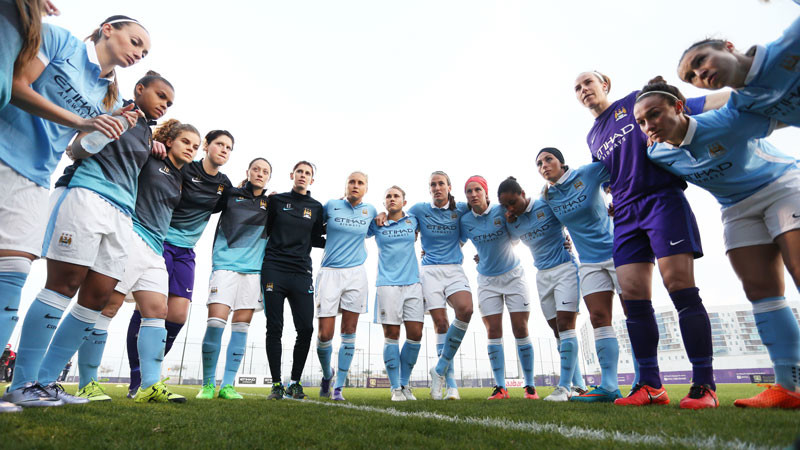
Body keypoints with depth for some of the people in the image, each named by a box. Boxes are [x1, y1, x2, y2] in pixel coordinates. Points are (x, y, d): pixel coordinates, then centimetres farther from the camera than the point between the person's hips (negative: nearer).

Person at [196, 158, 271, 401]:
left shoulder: (270, 204, 12)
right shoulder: (231, 195, 8)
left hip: (253, 270, 2)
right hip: (226, 265, -2)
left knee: (241, 326, 1)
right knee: (216, 321, -10)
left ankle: (227, 384, 8)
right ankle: (208, 383, 4)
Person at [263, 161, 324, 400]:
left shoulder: (316, 207, 12)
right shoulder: (276, 200, 9)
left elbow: (315, 239, 15)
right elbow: (265, 230, 15)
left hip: (302, 273, 1)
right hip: (274, 270, -1)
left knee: (306, 329, -5)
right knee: (274, 328, 1)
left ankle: (295, 382, 11)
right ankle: (276, 384, 11)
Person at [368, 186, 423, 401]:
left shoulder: (413, 221, 12)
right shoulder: (376, 224, 8)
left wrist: (415, 238, 20)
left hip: (412, 283, 2)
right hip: (387, 284, -2)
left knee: (415, 334, -2)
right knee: (391, 335, -2)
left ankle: (405, 384, 15)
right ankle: (395, 387, 9)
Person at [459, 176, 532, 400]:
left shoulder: (502, 211, -11)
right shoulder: (465, 221, -4)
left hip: (513, 275, -1)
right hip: (487, 280, 2)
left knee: (521, 331, -1)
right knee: (493, 333, -1)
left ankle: (529, 386, 10)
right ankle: (500, 387, 7)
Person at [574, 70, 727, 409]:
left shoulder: (636, 101, 10)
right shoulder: (592, 138, 23)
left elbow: (688, 105, 2)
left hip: (662, 198, -5)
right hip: (625, 214, 5)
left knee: (680, 287, -13)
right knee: (633, 299, -3)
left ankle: (704, 385, -6)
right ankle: (650, 385, 3)